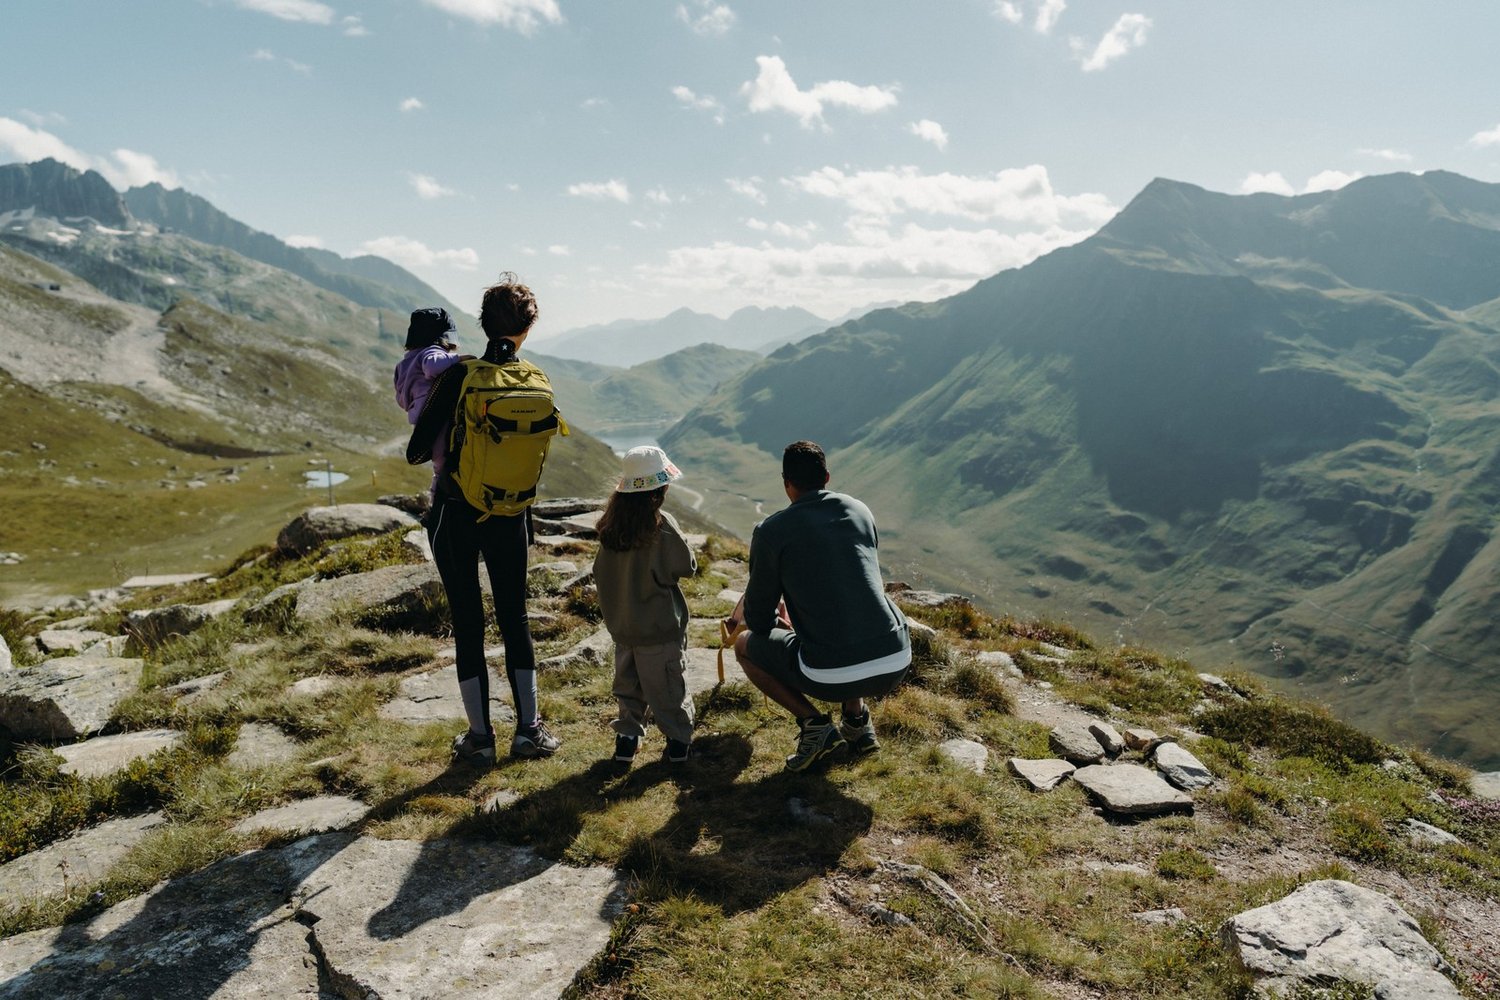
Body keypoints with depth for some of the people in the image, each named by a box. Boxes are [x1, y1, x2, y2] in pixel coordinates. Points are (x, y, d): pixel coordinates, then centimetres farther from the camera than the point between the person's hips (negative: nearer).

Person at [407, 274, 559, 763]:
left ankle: (480, 735, 15)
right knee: (514, 618, 14)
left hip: (455, 514, -2)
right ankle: (529, 730, 18)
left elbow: (417, 451, -10)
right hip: (509, 516, 2)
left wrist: (438, 452, 10)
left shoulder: (459, 374, -13)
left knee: (467, 623, 7)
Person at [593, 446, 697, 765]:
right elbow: (687, 566, -10)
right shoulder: (662, 526, -19)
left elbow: (600, 573, 9)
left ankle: (628, 734, 22)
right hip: (658, 627, -5)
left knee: (628, 681, 18)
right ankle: (678, 737, 17)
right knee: (665, 684, 7)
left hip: (620, 624, 5)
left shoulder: (611, 526, -1)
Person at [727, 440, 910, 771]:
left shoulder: (771, 530, -2)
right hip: (896, 664, 5)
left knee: (745, 645, 21)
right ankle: (857, 719, 25)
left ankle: (813, 722, 7)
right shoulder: (860, 510, 12)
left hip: (831, 676, -5)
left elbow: (758, 620, 5)